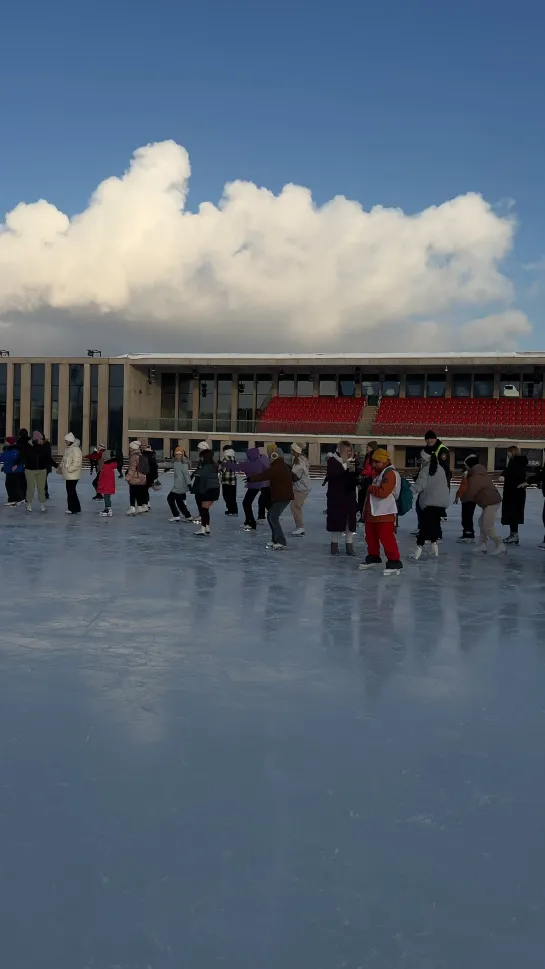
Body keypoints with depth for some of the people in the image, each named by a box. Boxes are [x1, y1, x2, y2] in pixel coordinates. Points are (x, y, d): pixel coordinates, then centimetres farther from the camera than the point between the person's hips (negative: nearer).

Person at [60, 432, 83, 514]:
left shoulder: (75, 449, -15)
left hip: (72, 475, -10)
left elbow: (77, 462, -22)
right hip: (68, 475, 10)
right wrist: (61, 467, 13)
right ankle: (75, 508, 20)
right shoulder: (68, 449, 15)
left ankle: (73, 509, 0)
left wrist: (69, 469, -20)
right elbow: (64, 460, 25)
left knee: (71, 491, -6)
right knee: (70, 491, 13)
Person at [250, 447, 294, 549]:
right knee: (270, 516, 15)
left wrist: (251, 478, -13)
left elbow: (264, 475, -22)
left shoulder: (277, 468, -19)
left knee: (274, 518, -11)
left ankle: (282, 543, -11)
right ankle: (275, 540, 20)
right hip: (280, 496, 11)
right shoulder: (282, 466, 15)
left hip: (282, 497, -11)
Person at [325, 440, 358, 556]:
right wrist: (345, 466, -25)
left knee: (350, 520, 1)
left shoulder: (352, 461, 8)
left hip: (349, 496, 3)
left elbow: (356, 478, 4)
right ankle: (334, 544, 12)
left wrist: (354, 471, -17)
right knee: (336, 519, 0)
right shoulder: (332, 460, -2)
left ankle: (349, 545, 7)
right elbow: (331, 474, -19)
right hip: (335, 496, -3)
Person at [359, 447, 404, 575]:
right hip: (373, 512, 10)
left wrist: (370, 488, -11)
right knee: (371, 537, 18)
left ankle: (394, 562, -7)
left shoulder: (391, 474, -16)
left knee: (387, 538, -11)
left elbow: (383, 492, -25)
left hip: (385, 514, -10)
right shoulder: (378, 473, 17)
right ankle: (373, 558, 33)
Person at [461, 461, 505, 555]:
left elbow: (469, 494, -16)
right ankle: (482, 544, 17)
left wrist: (462, 498, 6)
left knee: (488, 527, -9)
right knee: (482, 523, 16)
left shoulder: (474, 480, -13)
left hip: (490, 503, -11)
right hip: (493, 501, 11)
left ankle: (500, 545, -9)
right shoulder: (483, 476, 19)